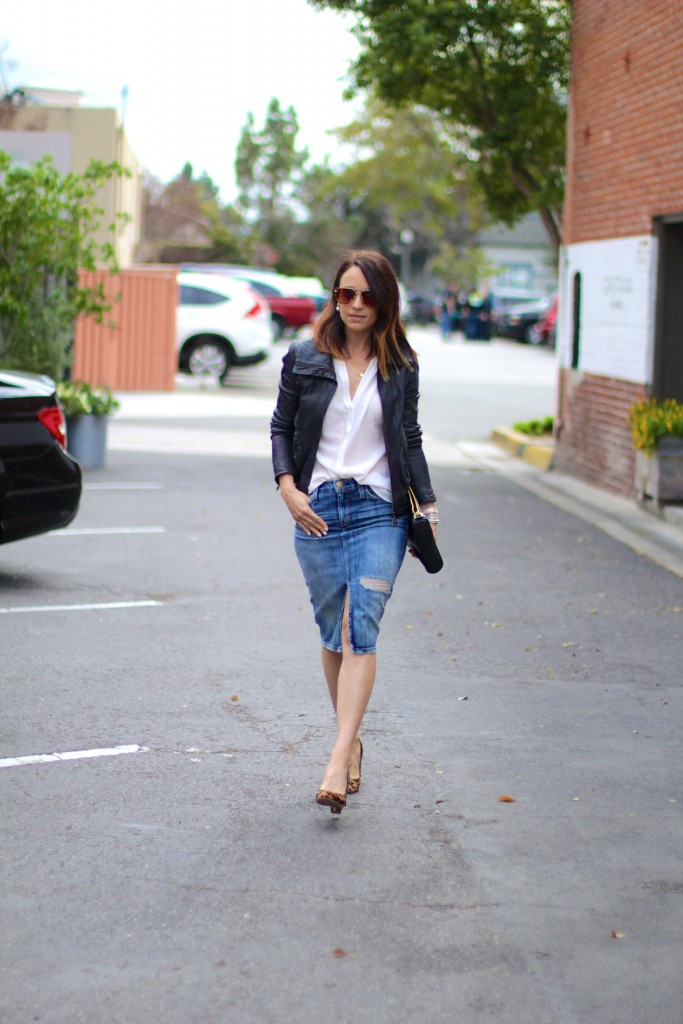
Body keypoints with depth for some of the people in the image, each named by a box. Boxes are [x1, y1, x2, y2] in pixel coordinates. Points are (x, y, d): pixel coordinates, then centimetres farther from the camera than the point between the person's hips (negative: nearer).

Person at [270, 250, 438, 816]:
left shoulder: (400, 367, 6)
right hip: (318, 511, 1)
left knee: (361, 630, -14)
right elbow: (281, 427, 10)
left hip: (380, 510, -1)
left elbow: (410, 439, 14)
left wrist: (428, 503, 7)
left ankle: (337, 765, -21)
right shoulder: (304, 359, 5)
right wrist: (288, 488, -5)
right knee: (333, 634, 7)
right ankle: (351, 740, 25)